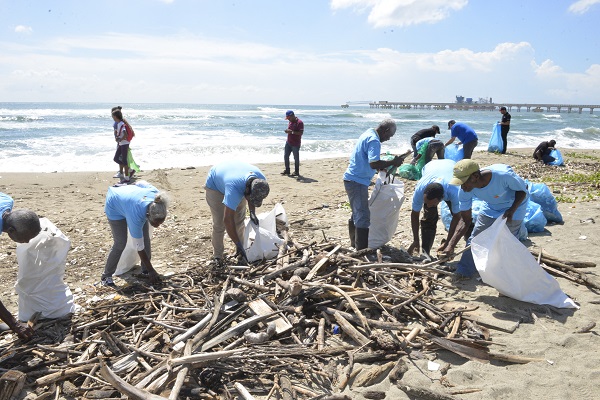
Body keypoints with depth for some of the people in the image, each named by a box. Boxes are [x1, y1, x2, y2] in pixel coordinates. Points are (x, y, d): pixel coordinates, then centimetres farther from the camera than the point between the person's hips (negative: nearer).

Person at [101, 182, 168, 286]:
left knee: (145, 238, -2)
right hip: (115, 207, -6)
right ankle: (106, 276, 4)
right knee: (120, 243, -12)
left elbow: (142, 183, -11)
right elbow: (139, 247, -31)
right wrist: (151, 271, -25)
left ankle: (145, 270, 12)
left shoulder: (156, 195, -34)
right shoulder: (136, 216, -43)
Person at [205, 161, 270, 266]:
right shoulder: (234, 189, -48)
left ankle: (241, 253, 16)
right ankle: (217, 256, 6)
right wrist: (238, 245, -40)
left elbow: (253, 197, -1)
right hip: (214, 185, -6)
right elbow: (228, 220, -44)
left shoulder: (261, 181, -28)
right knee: (219, 223, -10)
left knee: (240, 220, 2)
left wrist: (252, 212, -14)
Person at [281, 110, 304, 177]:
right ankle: (287, 170, 21)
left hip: (295, 143, -8)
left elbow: (301, 133, -21)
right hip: (288, 142, 8)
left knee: (296, 158, 2)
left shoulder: (299, 122, -15)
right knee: (286, 156, 9)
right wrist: (287, 131, -1)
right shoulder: (290, 122, 11)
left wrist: (292, 132, -28)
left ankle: (296, 172, 12)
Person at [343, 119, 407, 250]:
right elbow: (374, 164, -28)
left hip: (352, 179, 11)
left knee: (357, 214, 19)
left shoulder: (368, 134, 15)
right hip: (357, 181, -11)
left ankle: (355, 246, 30)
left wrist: (383, 166, 15)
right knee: (363, 217, -8)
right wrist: (393, 162, -17)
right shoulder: (374, 140, -17)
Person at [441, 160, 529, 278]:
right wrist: (450, 245, -28)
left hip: (514, 206, -3)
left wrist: (512, 210, -37)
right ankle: (463, 272, 11)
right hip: (491, 208, 3)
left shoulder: (503, 175, -40)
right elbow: (466, 222, -18)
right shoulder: (464, 192, -26)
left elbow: (523, 190, -19)